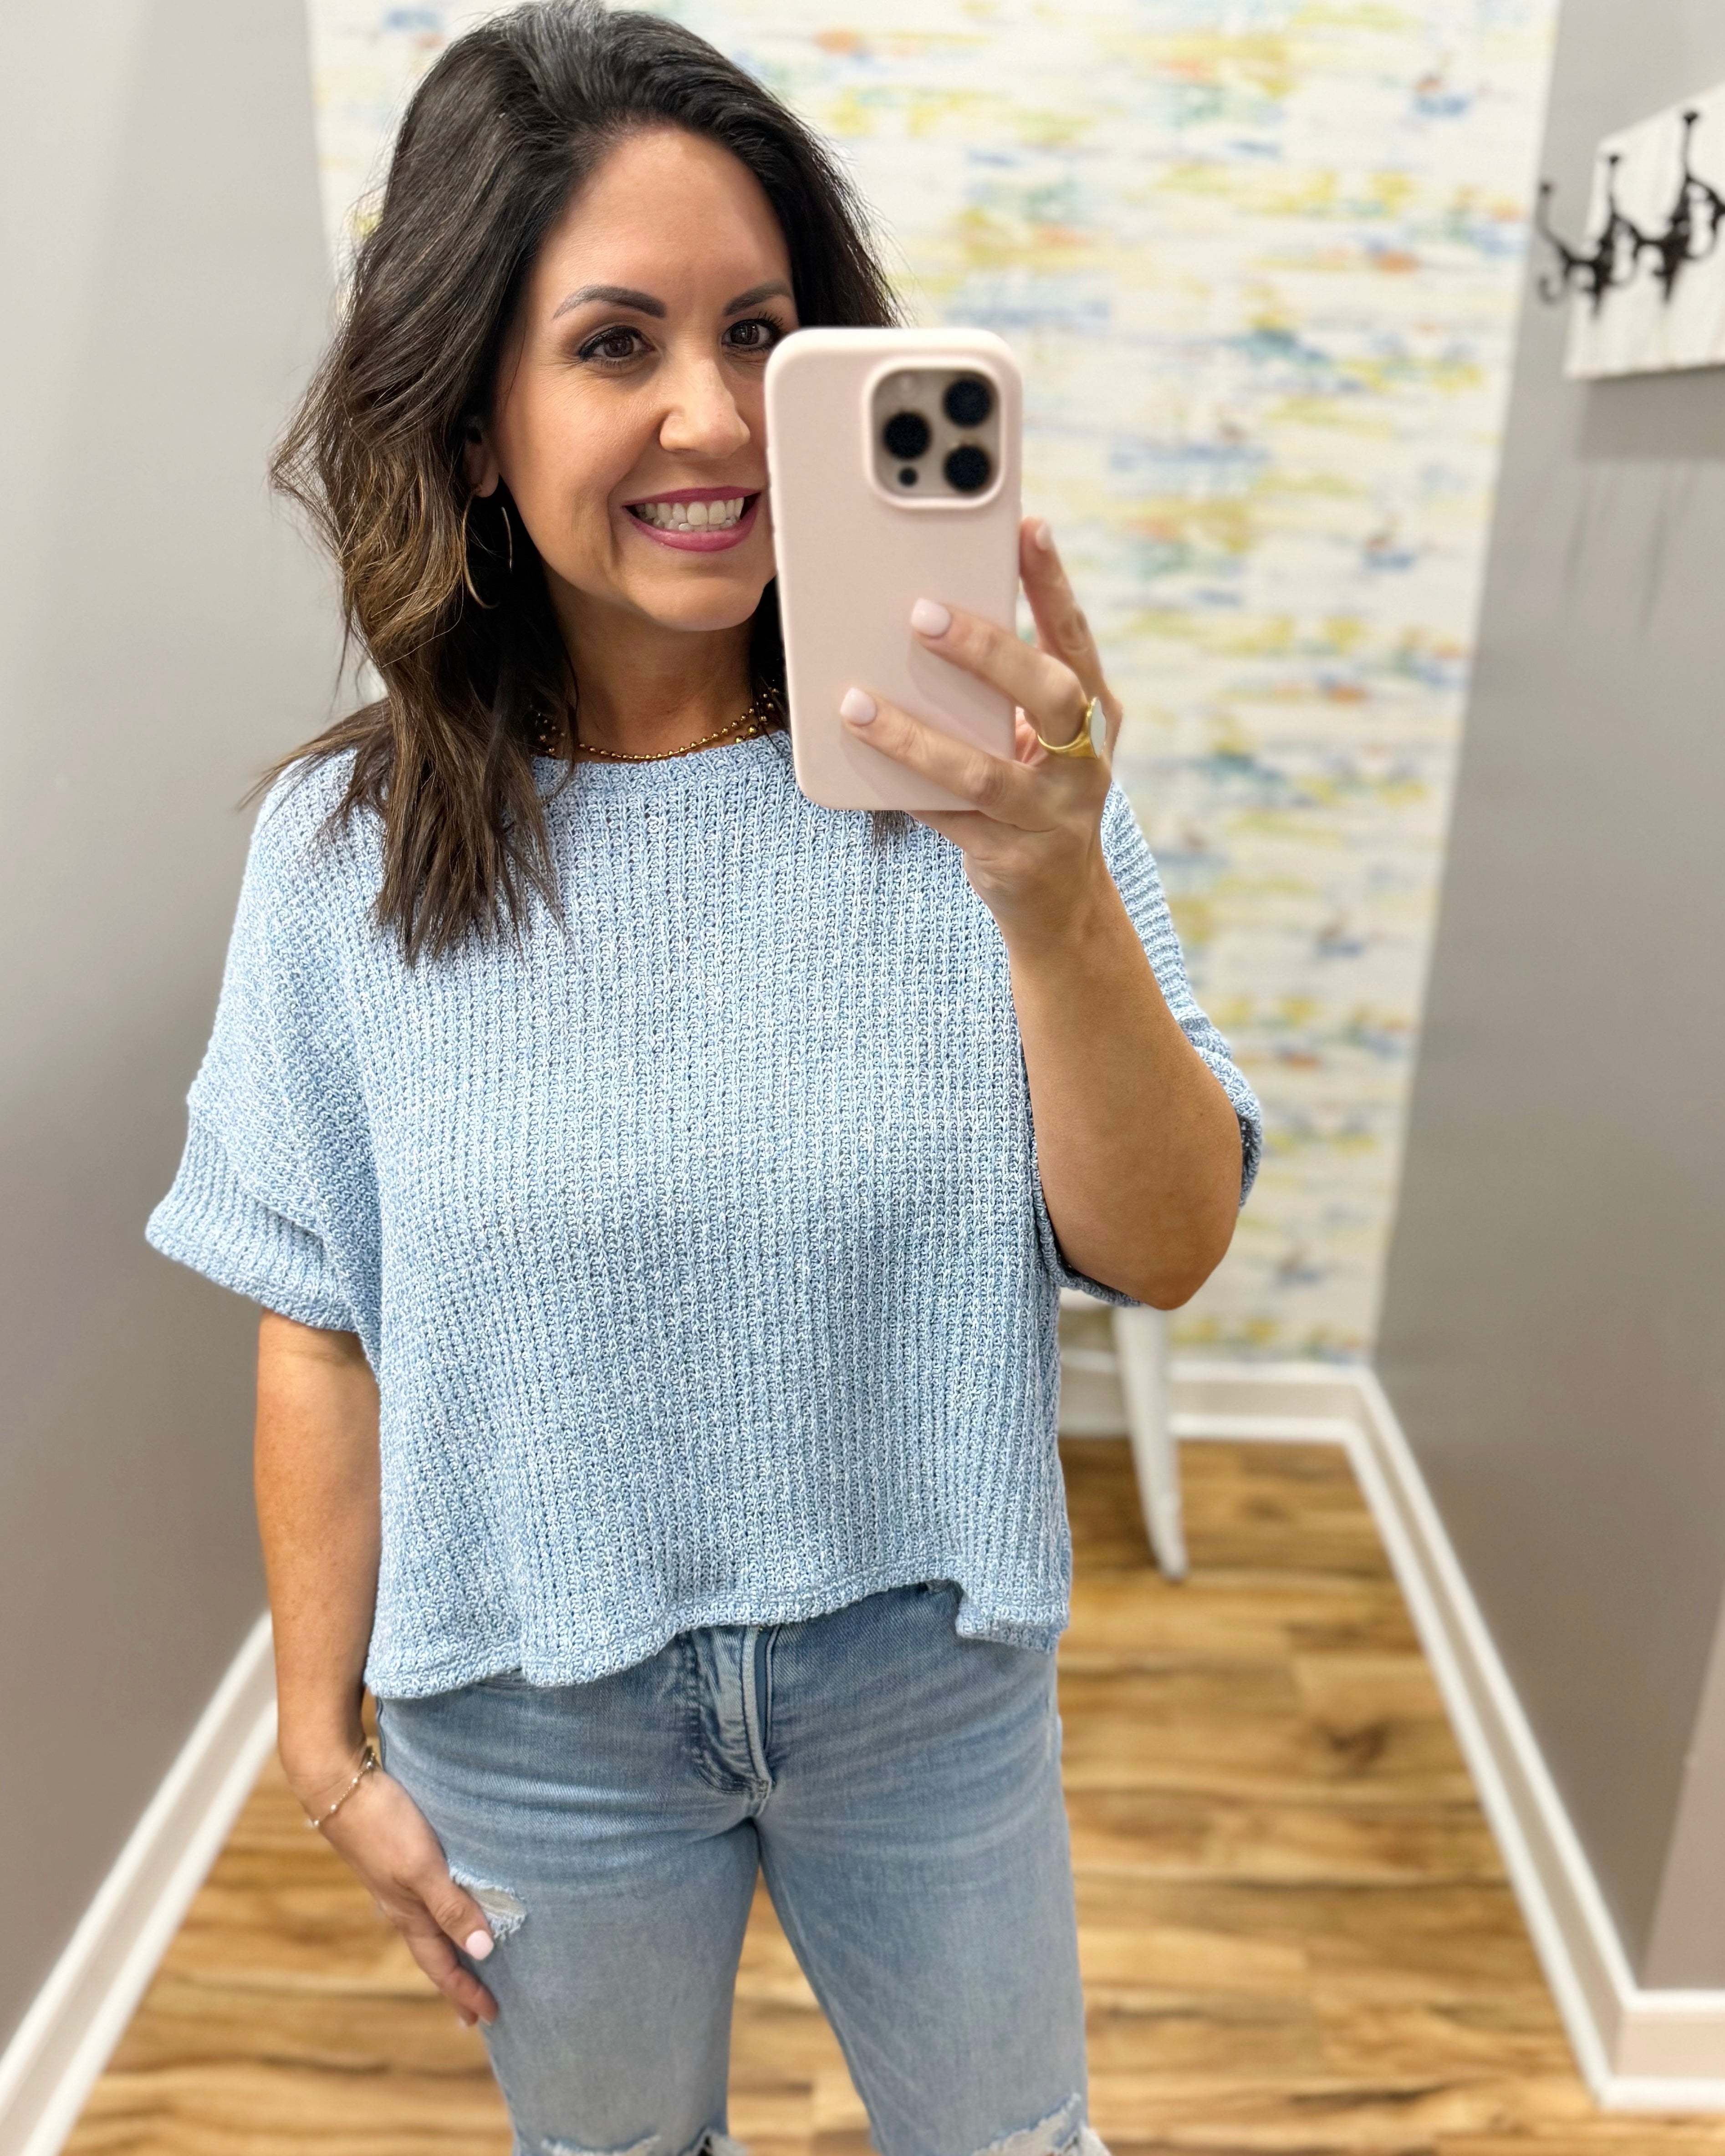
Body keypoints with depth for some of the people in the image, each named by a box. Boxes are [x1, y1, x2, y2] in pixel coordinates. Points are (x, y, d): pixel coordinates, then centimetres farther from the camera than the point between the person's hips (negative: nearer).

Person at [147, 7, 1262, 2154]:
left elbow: (1163, 1254, -16)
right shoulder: (348, 847, -13)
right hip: (530, 1723, 1)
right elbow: (320, 1329, -5)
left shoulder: (967, 769, -15)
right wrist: (325, 1740, 2)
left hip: (929, 1676, 1)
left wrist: (1052, 894, -33)